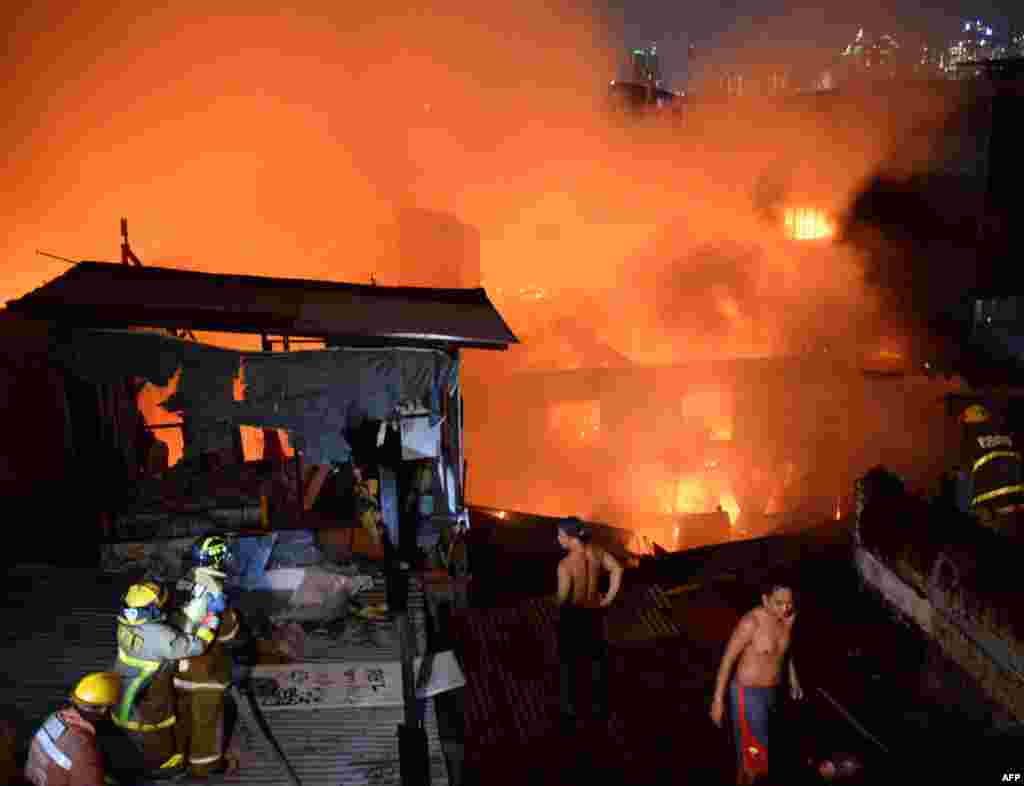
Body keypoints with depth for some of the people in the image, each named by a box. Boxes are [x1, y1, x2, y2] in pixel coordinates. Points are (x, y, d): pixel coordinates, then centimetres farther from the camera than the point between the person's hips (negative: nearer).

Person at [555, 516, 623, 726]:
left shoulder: (565, 564, -30)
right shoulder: (596, 551, -11)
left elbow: (563, 597, -26)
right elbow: (617, 569, -1)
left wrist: (561, 606, -2)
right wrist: (608, 599, 4)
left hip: (572, 616, -5)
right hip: (594, 613, 6)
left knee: (567, 664, 16)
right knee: (597, 659, 23)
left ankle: (569, 710, 29)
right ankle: (600, 705, 38)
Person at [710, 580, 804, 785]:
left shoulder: (789, 617, -7)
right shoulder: (751, 622, -28)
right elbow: (728, 659, -20)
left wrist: (793, 678, 24)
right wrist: (718, 699, -17)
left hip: (772, 691, 7)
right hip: (748, 693, -7)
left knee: (758, 744, 25)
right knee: (754, 751, 2)